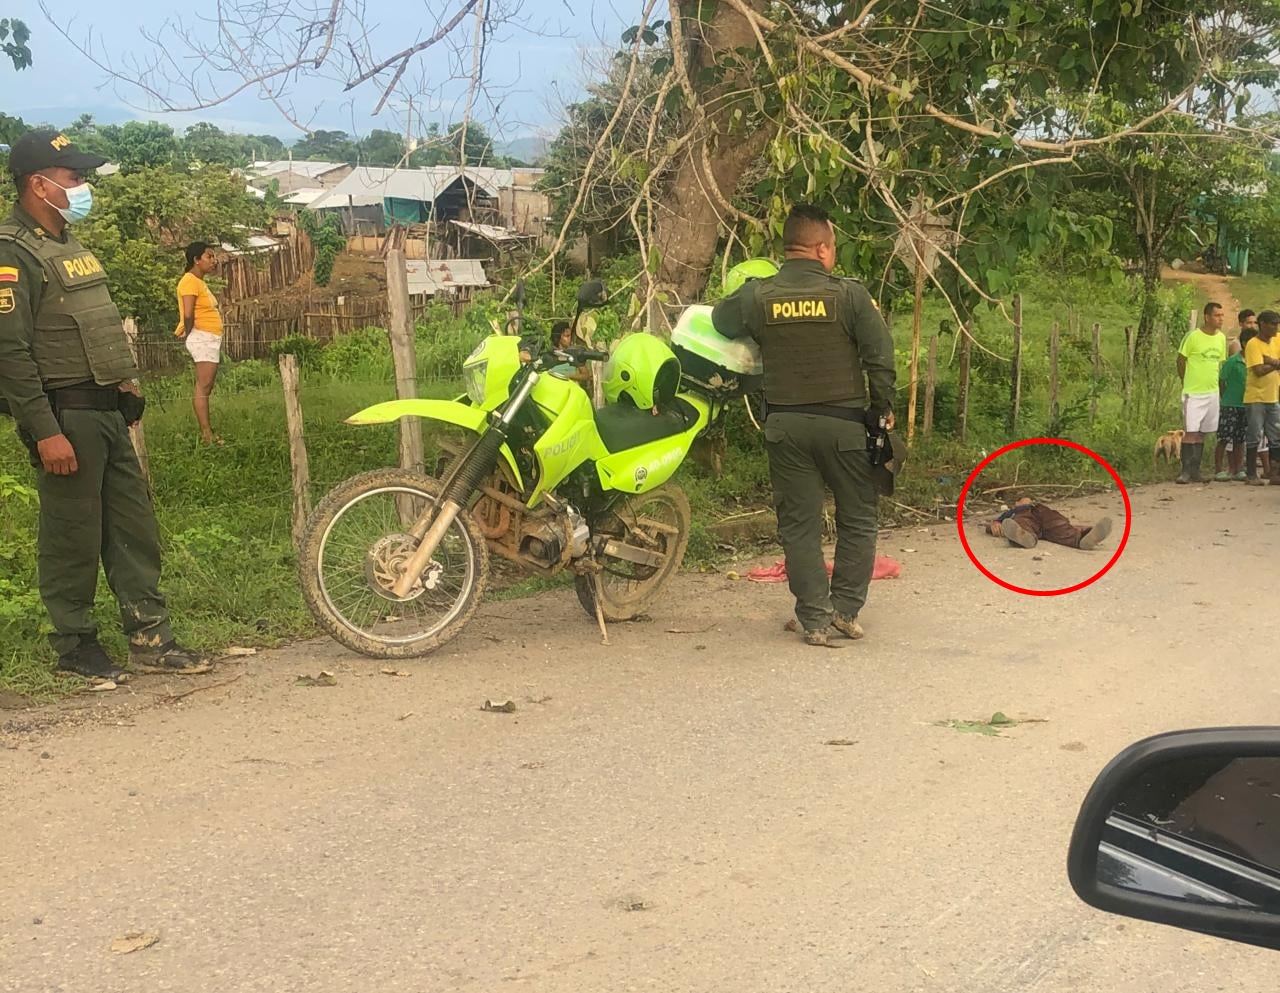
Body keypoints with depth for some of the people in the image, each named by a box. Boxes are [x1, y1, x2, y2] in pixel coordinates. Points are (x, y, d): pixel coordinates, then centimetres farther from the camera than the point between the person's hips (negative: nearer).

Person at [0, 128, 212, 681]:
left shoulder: (68, 245, 18)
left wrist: (125, 379, 19)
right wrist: (45, 431, -23)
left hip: (108, 411, 9)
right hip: (65, 416, -9)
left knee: (134, 530, 10)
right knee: (73, 537, 0)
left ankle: (149, 639, 17)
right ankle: (75, 647, 12)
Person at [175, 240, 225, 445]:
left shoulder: (200, 282, 19)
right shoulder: (190, 281, -12)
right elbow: (188, 314, -20)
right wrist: (189, 334, -9)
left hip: (211, 339, 10)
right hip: (202, 337, -10)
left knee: (206, 386, 10)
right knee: (203, 386, -12)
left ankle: (207, 431, 13)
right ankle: (206, 434, -14)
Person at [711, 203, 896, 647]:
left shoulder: (756, 296, -2)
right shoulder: (850, 295, -8)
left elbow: (719, 319, 18)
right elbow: (880, 358, -7)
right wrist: (884, 410, 7)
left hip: (784, 425, 2)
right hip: (842, 422, -2)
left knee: (799, 524, 7)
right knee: (857, 519, 13)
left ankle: (815, 619, 8)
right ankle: (845, 609, 9)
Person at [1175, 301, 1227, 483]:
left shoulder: (1221, 338, 7)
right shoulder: (1193, 337, -10)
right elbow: (1181, 361, -2)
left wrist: (1216, 382, 13)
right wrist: (1187, 383, 5)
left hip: (1212, 392, 5)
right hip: (1193, 393, -5)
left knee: (1201, 433, 9)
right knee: (1190, 432, -8)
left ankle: (1195, 470, 15)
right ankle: (1186, 470, -3)